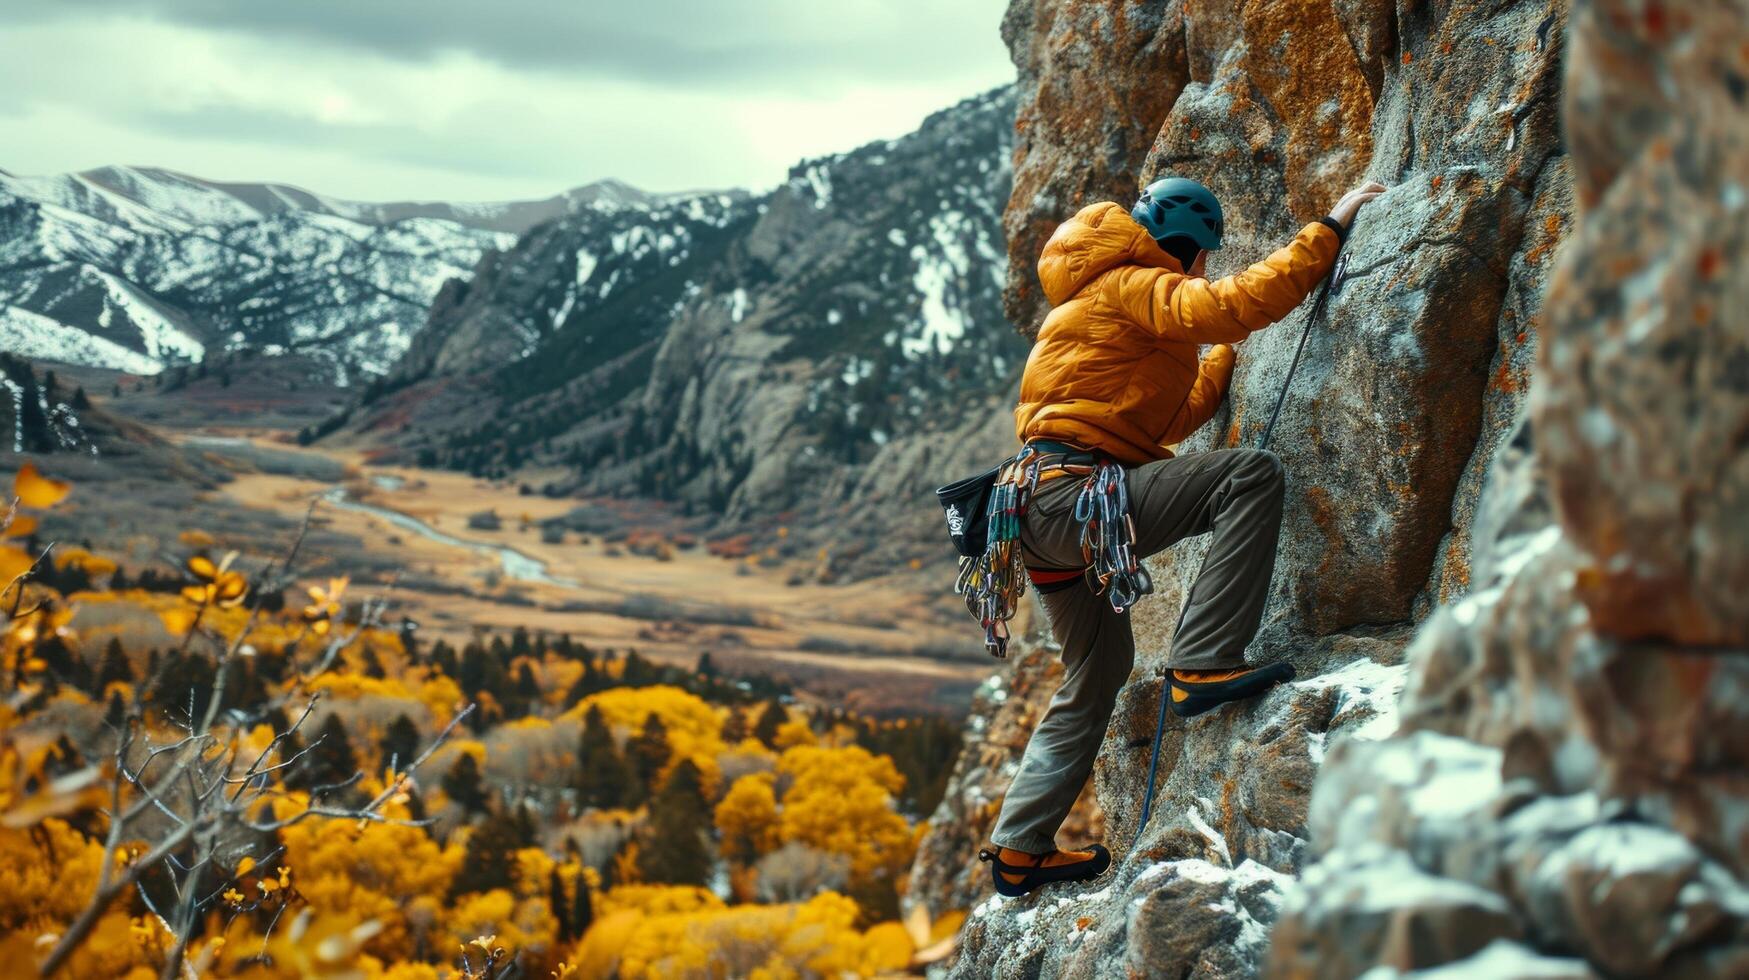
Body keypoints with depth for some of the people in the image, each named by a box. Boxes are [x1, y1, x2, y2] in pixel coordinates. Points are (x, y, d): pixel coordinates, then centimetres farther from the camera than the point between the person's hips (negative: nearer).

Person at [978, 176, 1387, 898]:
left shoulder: (1105, 298, 28)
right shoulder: (1132, 286, -2)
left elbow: (1171, 418, 34)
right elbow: (1229, 304, -20)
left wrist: (1231, 353, 36)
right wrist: (1329, 230, -14)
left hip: (1047, 516, 11)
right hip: (1076, 494, -11)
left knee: (1098, 672, 22)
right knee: (1250, 475, -18)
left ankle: (1020, 848, 25)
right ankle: (1202, 666, -24)